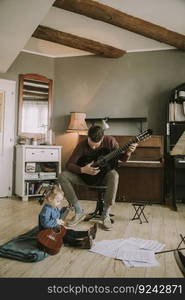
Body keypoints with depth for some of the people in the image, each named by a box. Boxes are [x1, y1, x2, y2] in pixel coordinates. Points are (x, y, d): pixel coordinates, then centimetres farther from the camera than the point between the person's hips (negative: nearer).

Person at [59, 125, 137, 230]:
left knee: (114, 175, -38)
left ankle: (106, 215, -23)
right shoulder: (82, 145, -15)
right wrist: (83, 170, -31)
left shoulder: (110, 141, -14)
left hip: (104, 174, -1)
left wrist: (128, 153, -25)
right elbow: (69, 164, -14)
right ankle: (79, 212, -12)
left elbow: (122, 158, -2)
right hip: (86, 175, 1)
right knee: (63, 176, -21)